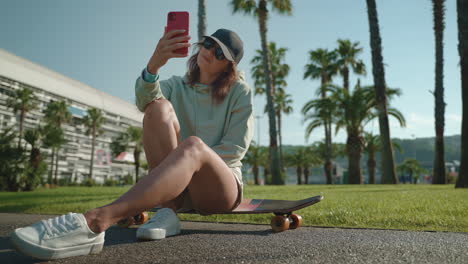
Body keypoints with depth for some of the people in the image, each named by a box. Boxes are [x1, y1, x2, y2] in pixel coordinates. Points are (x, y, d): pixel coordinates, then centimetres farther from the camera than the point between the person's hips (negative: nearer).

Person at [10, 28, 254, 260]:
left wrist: (191, 159, -13)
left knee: (193, 145, -38)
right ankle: (169, 211, -26)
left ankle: (95, 221, -55)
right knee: (159, 107, -21)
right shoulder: (176, 86, 11)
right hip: (178, 184, 3)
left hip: (222, 185, -2)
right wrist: (154, 64, -34)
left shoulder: (240, 92, 6)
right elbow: (144, 98, -13)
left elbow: (236, 147, -3)